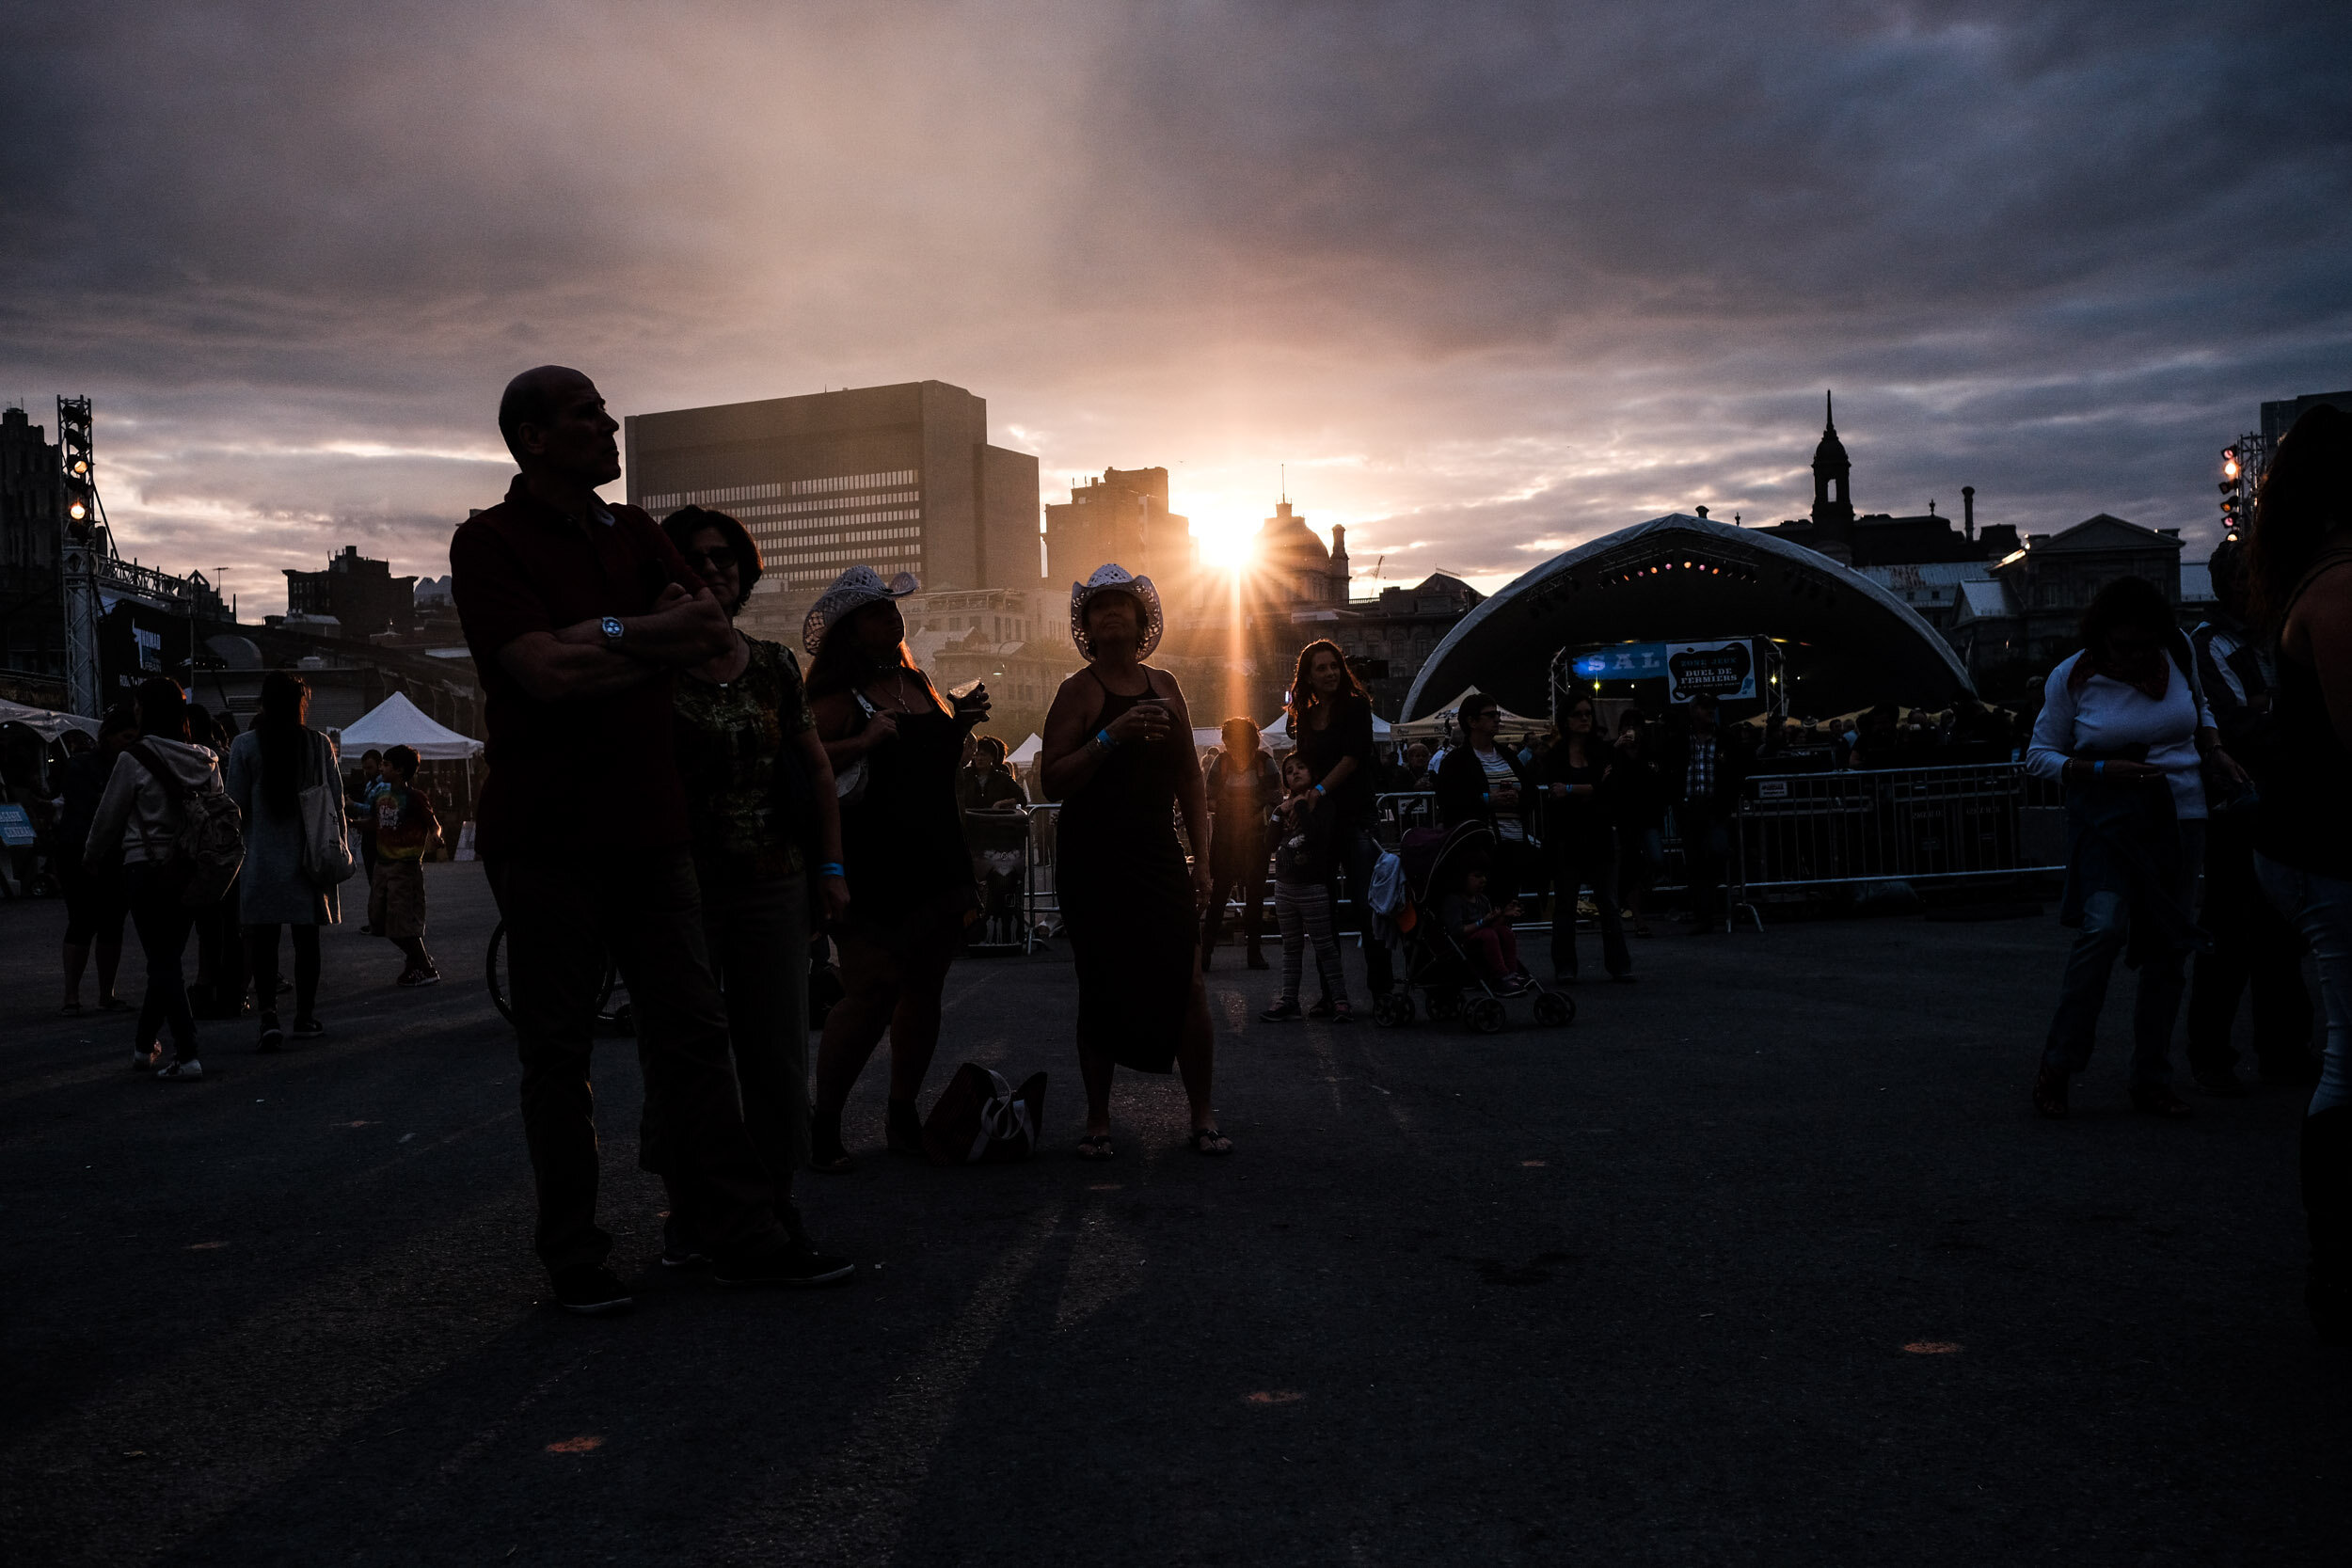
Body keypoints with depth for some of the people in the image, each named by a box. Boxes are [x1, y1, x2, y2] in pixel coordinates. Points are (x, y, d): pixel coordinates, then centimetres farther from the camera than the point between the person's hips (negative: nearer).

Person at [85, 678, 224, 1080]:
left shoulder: (134, 759, -11)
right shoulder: (206, 760, 4)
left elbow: (108, 818, -3)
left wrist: (92, 860, 13)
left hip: (146, 871, -5)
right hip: (191, 870, 5)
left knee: (163, 962, -3)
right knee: (167, 958, 16)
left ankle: (187, 1055, -9)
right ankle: (143, 1044, 29)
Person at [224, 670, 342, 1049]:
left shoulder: (244, 746, -5)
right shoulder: (319, 744, -1)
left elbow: (236, 804, -4)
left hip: (261, 858, -1)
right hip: (307, 856, 1)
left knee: (263, 939, 3)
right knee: (306, 938, 9)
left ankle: (268, 1011, -12)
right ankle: (305, 1016, 15)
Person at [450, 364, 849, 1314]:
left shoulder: (634, 534, 14)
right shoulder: (489, 542, -5)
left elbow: (715, 635, 2)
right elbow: (546, 673, -19)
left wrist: (605, 636, -12)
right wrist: (653, 634, -7)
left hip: (649, 825, 5)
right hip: (546, 835, -5)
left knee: (694, 1036, 6)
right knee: (557, 1054, 4)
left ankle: (744, 1235, 11)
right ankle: (573, 1256, 15)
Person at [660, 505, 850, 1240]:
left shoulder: (775, 665, 9)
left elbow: (817, 769, 15)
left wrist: (831, 866, 12)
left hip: (774, 880, 3)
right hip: (684, 880, -3)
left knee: (778, 1051, 5)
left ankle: (773, 1203, 18)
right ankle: (689, 1215, 13)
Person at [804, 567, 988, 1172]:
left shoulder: (920, 685, 17)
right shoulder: (840, 697, -7)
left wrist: (960, 724, 11)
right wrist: (864, 741, -24)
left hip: (937, 862, 8)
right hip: (875, 871, -7)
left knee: (923, 988, 9)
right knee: (871, 992, -11)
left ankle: (904, 1117, 19)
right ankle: (823, 1123, 1)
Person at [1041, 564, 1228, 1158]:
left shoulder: (1164, 686, 12)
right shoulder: (1079, 691, -1)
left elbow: (1189, 778, 15)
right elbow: (1053, 779, -11)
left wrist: (1202, 859, 9)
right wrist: (1111, 735, -22)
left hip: (1159, 858, 3)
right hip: (1093, 860, -3)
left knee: (1187, 985, -4)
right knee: (1100, 991, 1)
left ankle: (1203, 1116, 8)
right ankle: (1097, 1120, 15)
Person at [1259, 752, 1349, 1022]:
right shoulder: (1284, 805, 11)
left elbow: (1319, 837, -23)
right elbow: (1271, 844, 6)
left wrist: (1301, 806, -15)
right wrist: (1280, 814, -5)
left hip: (1313, 887, -6)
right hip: (1284, 885, 6)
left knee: (1324, 944, -3)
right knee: (1291, 946, 10)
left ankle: (1339, 999, 1)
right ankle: (1289, 1000, 14)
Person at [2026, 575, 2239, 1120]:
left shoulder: (2178, 654, 3)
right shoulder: (2071, 678, -7)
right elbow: (2040, 756, -2)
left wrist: (2213, 748, 6)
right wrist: (2103, 770, -17)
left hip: (2178, 819, 4)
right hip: (2106, 819, -4)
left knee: (2168, 949, 4)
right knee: (2105, 926, -22)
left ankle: (2152, 1081, 14)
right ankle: (2056, 1065, -9)